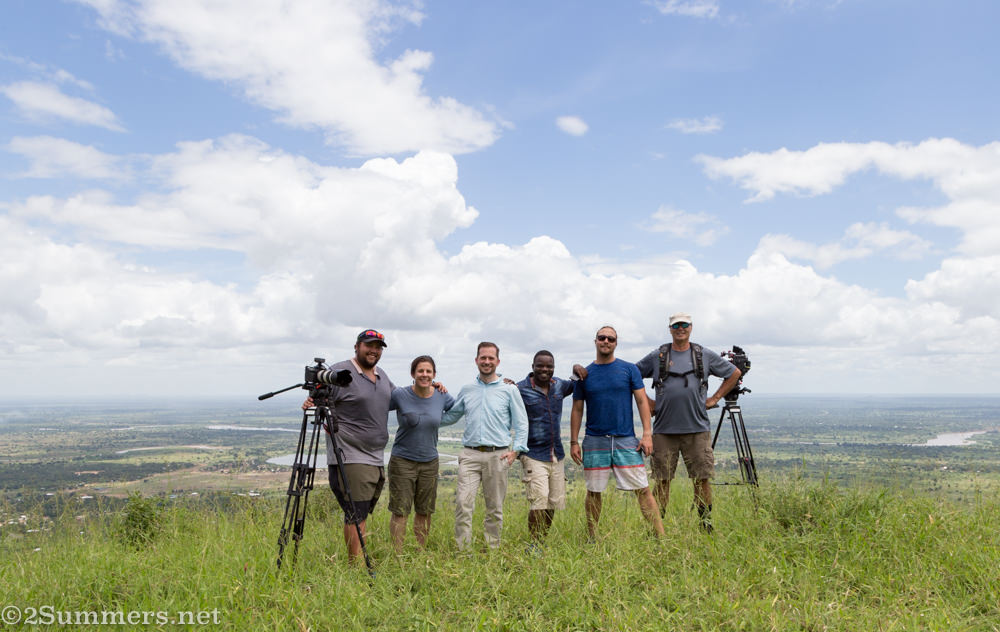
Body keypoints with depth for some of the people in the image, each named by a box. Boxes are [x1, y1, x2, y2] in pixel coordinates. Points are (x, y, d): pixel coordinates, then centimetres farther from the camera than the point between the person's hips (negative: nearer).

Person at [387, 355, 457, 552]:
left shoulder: (441, 397, -2)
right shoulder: (400, 395, -11)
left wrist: (437, 423, 4)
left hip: (429, 462, 3)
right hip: (402, 461, -3)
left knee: (425, 511, 11)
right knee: (400, 512, -2)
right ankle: (397, 555, 7)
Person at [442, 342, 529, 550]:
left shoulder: (509, 390, 6)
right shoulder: (467, 390, 13)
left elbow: (521, 423, 6)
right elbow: (450, 416, 22)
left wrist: (516, 449, -6)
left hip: (497, 455, -1)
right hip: (470, 454, 1)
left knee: (495, 508, 6)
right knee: (463, 503, -11)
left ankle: (493, 550, 17)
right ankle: (463, 550, -6)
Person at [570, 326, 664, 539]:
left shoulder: (629, 369, 5)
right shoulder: (585, 374, 6)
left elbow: (642, 401, 4)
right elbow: (577, 410, 10)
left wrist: (647, 434, -5)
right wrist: (574, 442, 4)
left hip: (626, 440, -1)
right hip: (595, 440, 1)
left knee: (642, 489, -3)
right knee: (593, 492, 7)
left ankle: (660, 536, 3)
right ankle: (592, 539, 19)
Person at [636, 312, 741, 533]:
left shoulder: (706, 355, 7)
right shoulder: (656, 356, 5)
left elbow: (734, 373, 18)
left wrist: (715, 398, 10)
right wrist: (647, 402, 5)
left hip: (697, 429, 1)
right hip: (664, 430, 0)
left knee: (702, 479, 3)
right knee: (662, 480, 3)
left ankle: (706, 527, 16)